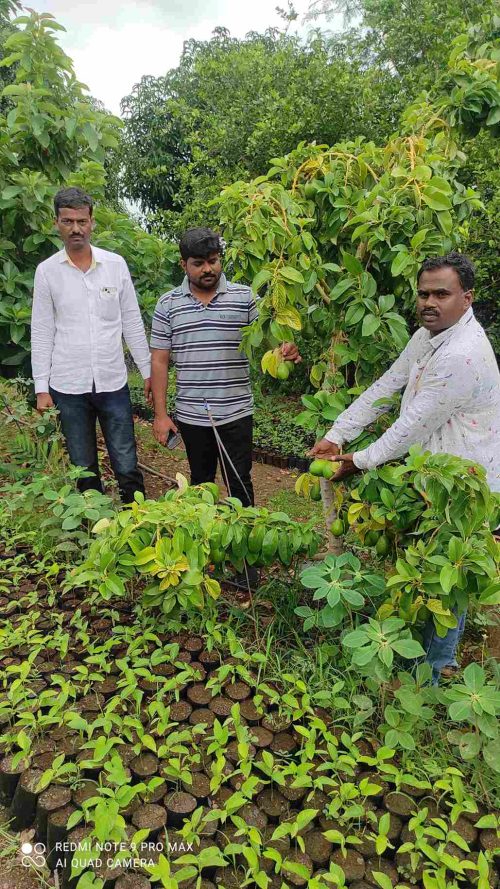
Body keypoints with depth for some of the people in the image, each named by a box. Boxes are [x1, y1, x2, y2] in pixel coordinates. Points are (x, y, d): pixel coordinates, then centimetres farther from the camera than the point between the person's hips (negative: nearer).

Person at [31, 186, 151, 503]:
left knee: (127, 466, 4)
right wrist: (42, 387, -2)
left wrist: (148, 370, 3)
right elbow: (42, 333, 2)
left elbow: (132, 322, 6)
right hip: (68, 387, 0)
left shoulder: (116, 264, 2)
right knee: (84, 469, 11)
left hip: (113, 382, 0)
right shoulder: (47, 271, 1)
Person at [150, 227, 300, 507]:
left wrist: (286, 350, -23)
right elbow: (160, 361, 3)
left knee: (240, 483, 7)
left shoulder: (244, 297, -1)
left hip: (236, 412, -1)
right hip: (191, 416, 2)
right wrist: (161, 414, -1)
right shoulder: (168, 304, 2)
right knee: (201, 484, 17)